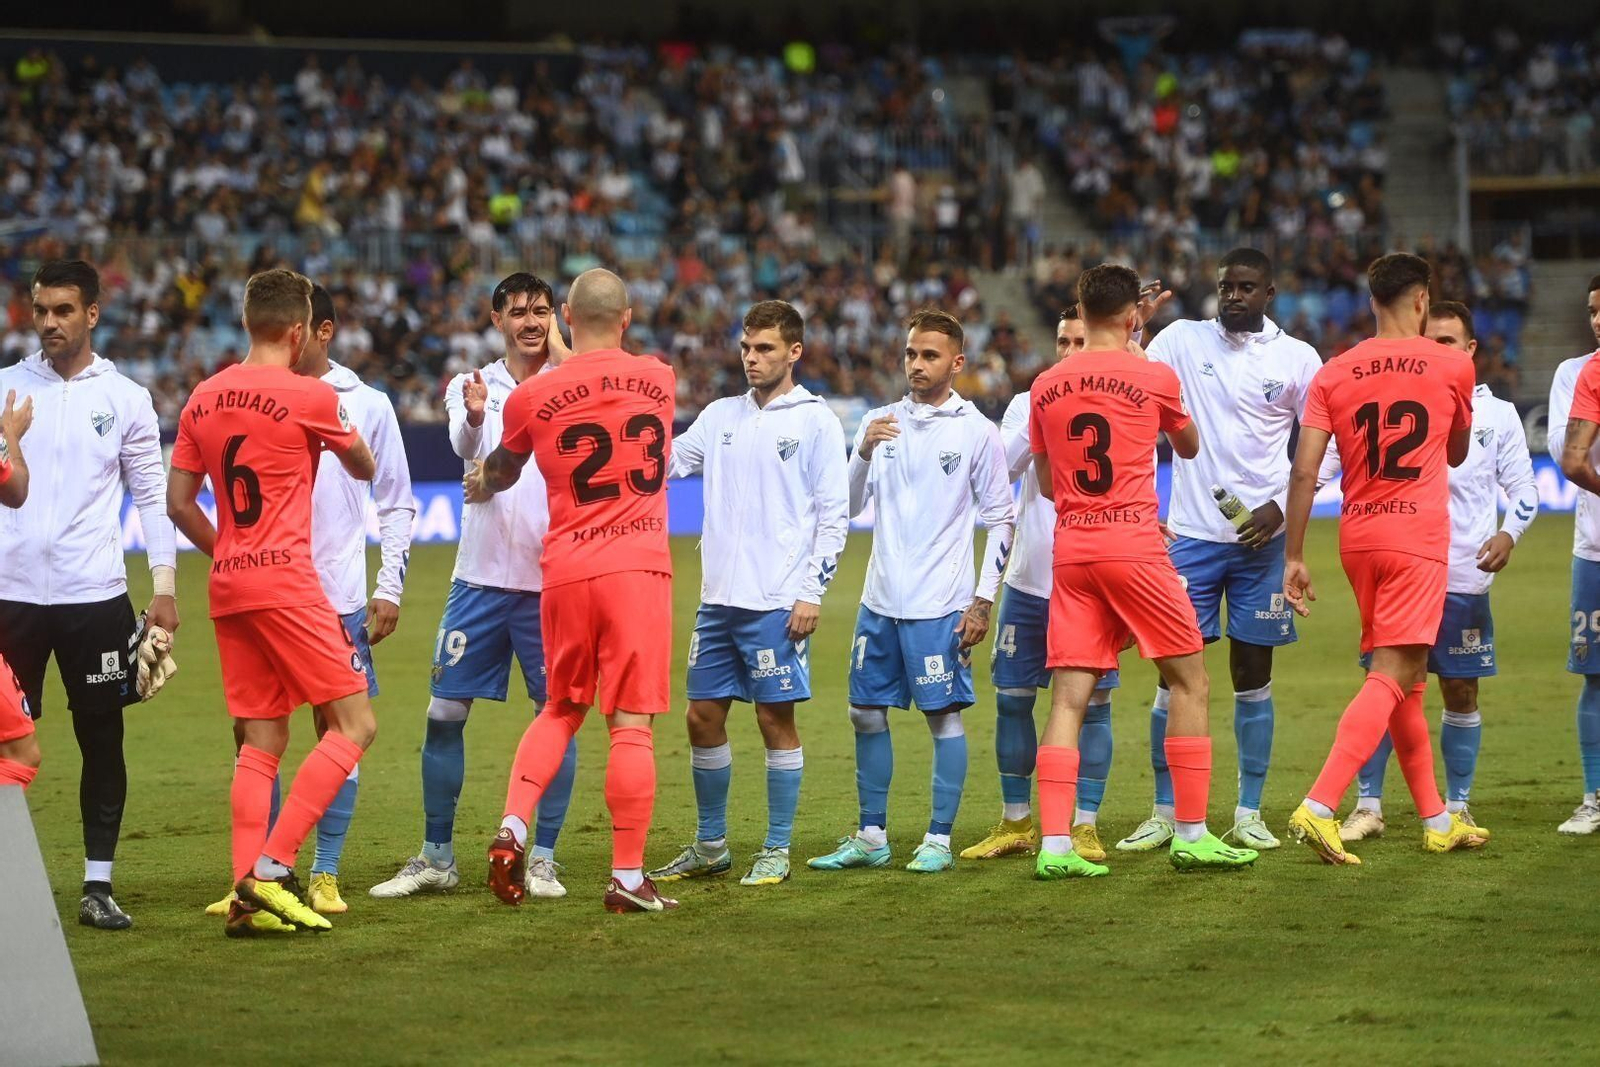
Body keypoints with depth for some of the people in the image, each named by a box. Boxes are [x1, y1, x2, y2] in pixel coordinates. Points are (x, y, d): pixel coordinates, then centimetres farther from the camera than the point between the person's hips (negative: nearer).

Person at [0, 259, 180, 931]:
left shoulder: (125, 398, 5)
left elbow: (154, 495, 6)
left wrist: (165, 588, -1)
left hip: (95, 597, 0)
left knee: (102, 742, 3)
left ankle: (98, 887, 10)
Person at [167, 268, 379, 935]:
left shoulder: (203, 399, 10)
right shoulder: (310, 397, -7)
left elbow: (178, 504, 12)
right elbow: (364, 468, 10)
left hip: (228, 584, 7)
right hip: (286, 582, -7)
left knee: (261, 742, 10)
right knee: (355, 724, -3)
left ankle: (246, 894, 0)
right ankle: (271, 867, -15)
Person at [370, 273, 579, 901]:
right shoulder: (472, 387, 5)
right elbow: (467, 447, -16)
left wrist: (559, 355, -12)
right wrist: (474, 416, -40)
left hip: (552, 582, -1)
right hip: (482, 578, 1)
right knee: (444, 712, 1)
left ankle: (543, 859, 9)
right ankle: (437, 857, 12)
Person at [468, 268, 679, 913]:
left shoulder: (532, 396, 1)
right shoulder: (659, 381, 3)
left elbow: (499, 473, 21)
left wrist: (480, 489, 43)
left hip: (564, 574, 1)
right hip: (638, 569, -1)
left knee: (561, 709, 19)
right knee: (631, 723, -2)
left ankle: (512, 828, 3)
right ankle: (627, 877, -4)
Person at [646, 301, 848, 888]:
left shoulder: (816, 420, -2)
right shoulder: (721, 416, 14)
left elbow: (834, 514, -4)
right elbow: (658, 465, 15)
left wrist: (812, 593, -10)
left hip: (778, 603, -6)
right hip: (719, 598, 6)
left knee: (775, 719, -2)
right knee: (703, 717, 7)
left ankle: (777, 851, 7)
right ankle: (710, 846, 19)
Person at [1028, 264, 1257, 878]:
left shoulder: (1046, 387, 7)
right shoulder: (1152, 377, -4)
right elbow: (1189, 447, 15)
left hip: (1070, 551, 4)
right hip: (1134, 549, -4)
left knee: (1069, 696, 2)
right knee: (1190, 682, 8)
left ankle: (1054, 845, -6)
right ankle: (1191, 836, 7)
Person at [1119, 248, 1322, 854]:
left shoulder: (1297, 359, 2)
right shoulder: (1182, 339, 3)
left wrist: (1282, 507, -6)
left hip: (1261, 537, 0)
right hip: (1191, 533, 0)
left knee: (1253, 676, 4)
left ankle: (1249, 815, 11)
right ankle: (1166, 814, 6)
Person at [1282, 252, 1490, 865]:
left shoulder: (1333, 375, 5)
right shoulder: (1452, 367, 0)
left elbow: (1304, 472, -2)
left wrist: (1294, 557, 2)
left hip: (1358, 538, 5)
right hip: (1419, 537, -5)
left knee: (1407, 679, 15)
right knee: (1390, 677, -11)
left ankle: (1437, 820, 22)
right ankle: (1319, 808, -26)